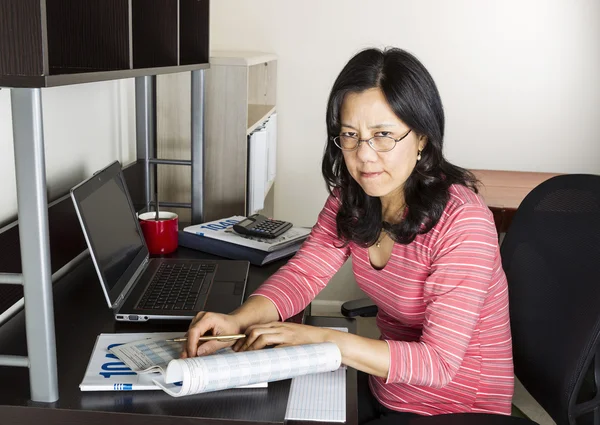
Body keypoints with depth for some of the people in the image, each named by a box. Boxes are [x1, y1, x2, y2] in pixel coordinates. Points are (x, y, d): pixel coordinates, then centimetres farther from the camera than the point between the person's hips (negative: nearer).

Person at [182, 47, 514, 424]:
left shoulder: (462, 222, -27)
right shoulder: (351, 197, -6)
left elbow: (437, 362, -27)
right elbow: (304, 272, -7)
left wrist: (317, 338, -35)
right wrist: (238, 320, -27)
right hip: (384, 388, 6)